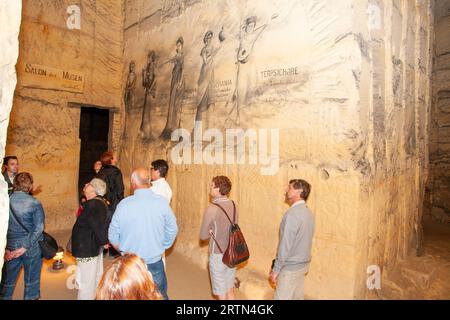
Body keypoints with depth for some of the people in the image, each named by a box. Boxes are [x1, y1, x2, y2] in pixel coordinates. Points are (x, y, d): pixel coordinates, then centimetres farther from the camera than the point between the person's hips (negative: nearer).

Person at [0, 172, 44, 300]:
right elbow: (38, 228, -16)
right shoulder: (34, 203, -14)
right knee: (31, 282, 14)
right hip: (32, 247, -2)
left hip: (11, 247, 3)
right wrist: (25, 247, -10)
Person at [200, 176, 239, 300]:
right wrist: (215, 231, 2)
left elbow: (203, 236, -13)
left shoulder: (212, 208, -21)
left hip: (218, 255, -6)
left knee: (221, 293, 11)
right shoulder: (233, 205, -2)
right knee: (230, 289, 21)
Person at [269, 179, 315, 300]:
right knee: (298, 297, 18)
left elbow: (285, 245, -22)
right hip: (303, 264, 8)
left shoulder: (292, 214, -22)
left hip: (290, 267, -8)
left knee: (281, 298, 1)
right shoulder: (308, 213, 5)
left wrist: (276, 269, -15)